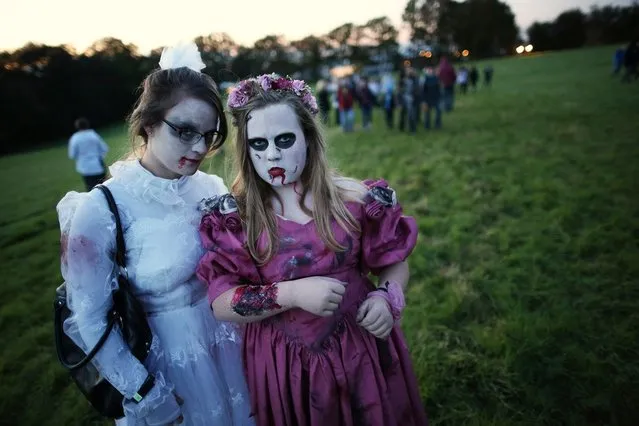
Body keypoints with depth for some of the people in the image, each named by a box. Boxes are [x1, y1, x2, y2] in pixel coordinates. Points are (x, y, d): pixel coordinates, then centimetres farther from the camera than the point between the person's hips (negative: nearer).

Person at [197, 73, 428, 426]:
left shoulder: (354, 199, -10)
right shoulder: (233, 217, -10)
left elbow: (394, 261, 3)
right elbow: (221, 304, -13)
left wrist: (387, 298, -17)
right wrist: (291, 294, -25)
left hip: (362, 351, 1)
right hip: (281, 364, 0)